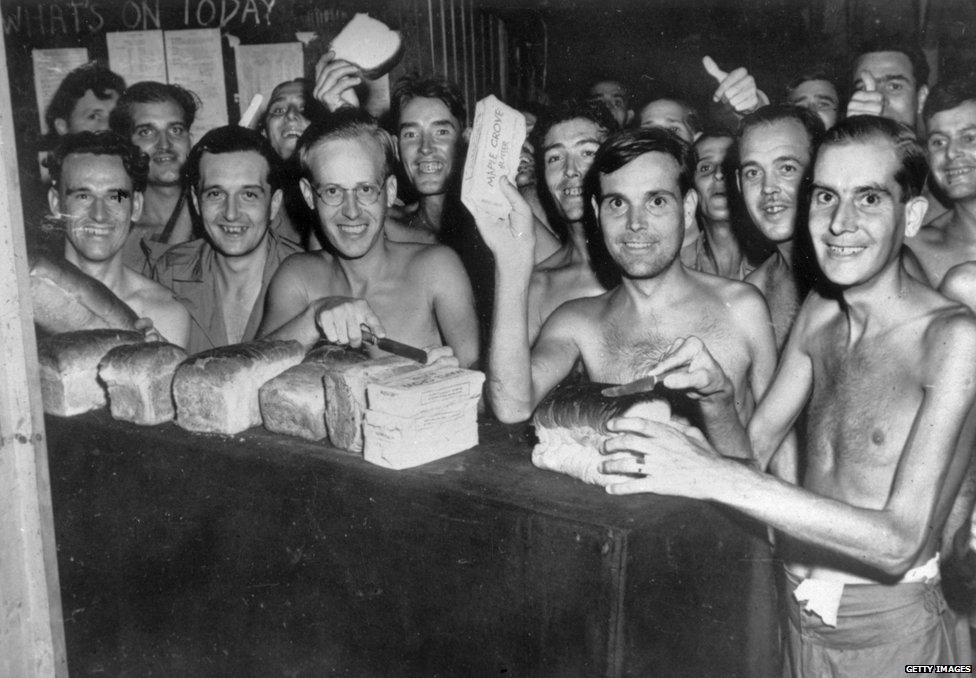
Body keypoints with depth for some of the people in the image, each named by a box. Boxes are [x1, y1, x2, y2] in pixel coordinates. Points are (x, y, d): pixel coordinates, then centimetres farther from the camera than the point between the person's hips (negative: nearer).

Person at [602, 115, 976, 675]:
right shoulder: (819, 314, 1)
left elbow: (902, 543, -27)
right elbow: (752, 455, 3)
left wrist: (719, 478, -34)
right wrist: (717, 397, -19)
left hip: (890, 628, -5)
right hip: (796, 617, 5)